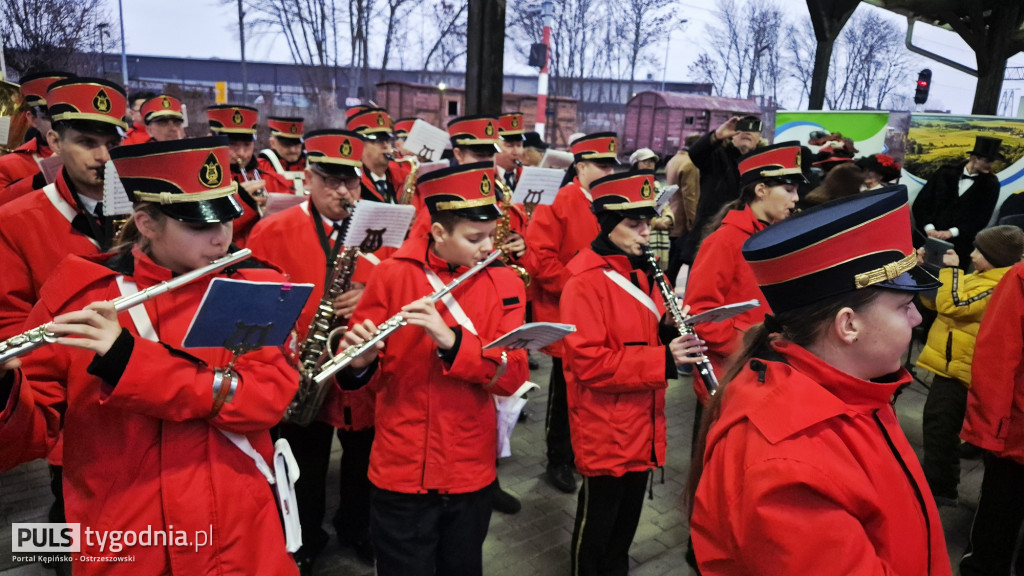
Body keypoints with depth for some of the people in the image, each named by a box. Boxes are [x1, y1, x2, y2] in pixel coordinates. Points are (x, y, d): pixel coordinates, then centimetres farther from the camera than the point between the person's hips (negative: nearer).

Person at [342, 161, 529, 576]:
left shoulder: (506, 285, -3)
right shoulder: (392, 275, -8)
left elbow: (512, 375, -13)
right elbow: (371, 370, -4)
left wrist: (452, 340, -28)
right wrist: (361, 363, -27)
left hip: (471, 470, 2)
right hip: (402, 469, -2)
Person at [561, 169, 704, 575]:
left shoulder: (644, 270, 6)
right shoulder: (585, 283, -19)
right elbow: (589, 363, -24)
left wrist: (670, 331, -9)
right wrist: (663, 360, -29)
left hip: (644, 424, 8)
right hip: (606, 429, -8)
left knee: (628, 518, 24)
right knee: (597, 521, 11)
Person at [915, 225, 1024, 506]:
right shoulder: (981, 279, 12)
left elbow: (953, 304, -29)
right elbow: (937, 300, 15)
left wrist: (951, 268, -19)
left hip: (958, 369, -10)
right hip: (952, 365, 10)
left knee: (939, 426, -3)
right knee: (938, 424, 20)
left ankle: (938, 488, 9)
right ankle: (936, 480, 35)